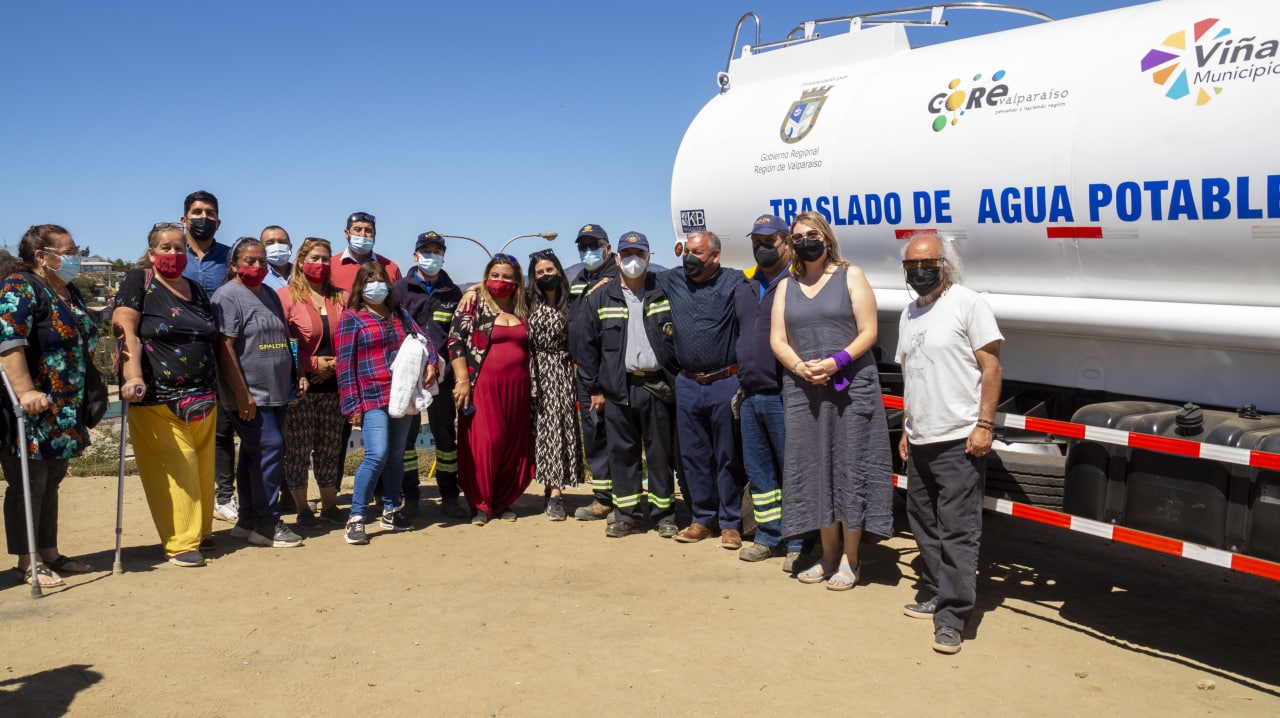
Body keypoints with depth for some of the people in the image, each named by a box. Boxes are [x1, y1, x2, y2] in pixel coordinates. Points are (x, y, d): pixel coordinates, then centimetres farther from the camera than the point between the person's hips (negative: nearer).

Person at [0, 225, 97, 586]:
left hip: (64, 414, 9)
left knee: (51, 482, 15)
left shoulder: (70, 293, 15)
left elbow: (83, 342, 25)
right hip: (31, 411, -9)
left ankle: (49, 553, 24)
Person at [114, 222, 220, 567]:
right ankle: (181, 543, -2)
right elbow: (125, 330, -11)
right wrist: (133, 377, -23)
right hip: (156, 398, -6)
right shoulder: (139, 281, -1)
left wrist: (217, 390, 20)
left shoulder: (196, 289, 16)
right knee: (176, 466, -9)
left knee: (203, 467, 7)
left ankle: (201, 533, 19)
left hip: (201, 397, 6)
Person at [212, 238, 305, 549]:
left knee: (255, 455, 12)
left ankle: (249, 521, 19)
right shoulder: (228, 296, -9)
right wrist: (242, 394, -20)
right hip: (250, 396, -8)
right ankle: (266, 524, -3)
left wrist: (296, 377, 18)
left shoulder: (268, 295, 18)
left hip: (276, 392, 8)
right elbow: (225, 348, -16)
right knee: (269, 448, -11)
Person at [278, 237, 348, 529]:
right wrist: (313, 363, -11)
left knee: (330, 449, 9)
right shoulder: (286, 296, -2)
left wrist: (334, 365, -4)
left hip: (333, 385, 4)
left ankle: (329, 505, 21)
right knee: (298, 450, 1)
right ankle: (302, 510, 12)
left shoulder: (340, 298, 12)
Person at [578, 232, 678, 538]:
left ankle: (663, 513, 17)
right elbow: (589, 346, 8)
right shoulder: (600, 298, 7)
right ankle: (628, 514, 15)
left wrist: (680, 380, -1)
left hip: (658, 385, -1)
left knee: (660, 453, 6)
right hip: (618, 388, 1)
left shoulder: (665, 294, 3)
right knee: (622, 452, 5)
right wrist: (595, 387, 5)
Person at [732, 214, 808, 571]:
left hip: (783, 397, -7)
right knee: (757, 470, 13)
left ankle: (798, 544, 9)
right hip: (750, 397, 8)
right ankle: (768, 536, 24)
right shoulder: (744, 287, 17)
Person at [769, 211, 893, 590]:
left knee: (849, 470, -1)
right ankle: (828, 556, 19)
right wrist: (799, 366, -11)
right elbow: (778, 339, 8)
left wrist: (836, 361, -18)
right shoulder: (786, 286, 15)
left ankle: (850, 561, 8)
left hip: (850, 386, -4)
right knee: (815, 472, 7)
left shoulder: (850, 276, 4)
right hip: (802, 389, 4)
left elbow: (868, 332, -4)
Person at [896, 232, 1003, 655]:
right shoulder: (909, 314, 15)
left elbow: (991, 365, -10)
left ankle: (952, 618, -4)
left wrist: (984, 424, -16)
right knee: (925, 526, 16)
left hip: (959, 441, -8)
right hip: (920, 441, 8)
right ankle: (936, 595, 30)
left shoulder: (967, 303, -7)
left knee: (958, 531, -7)